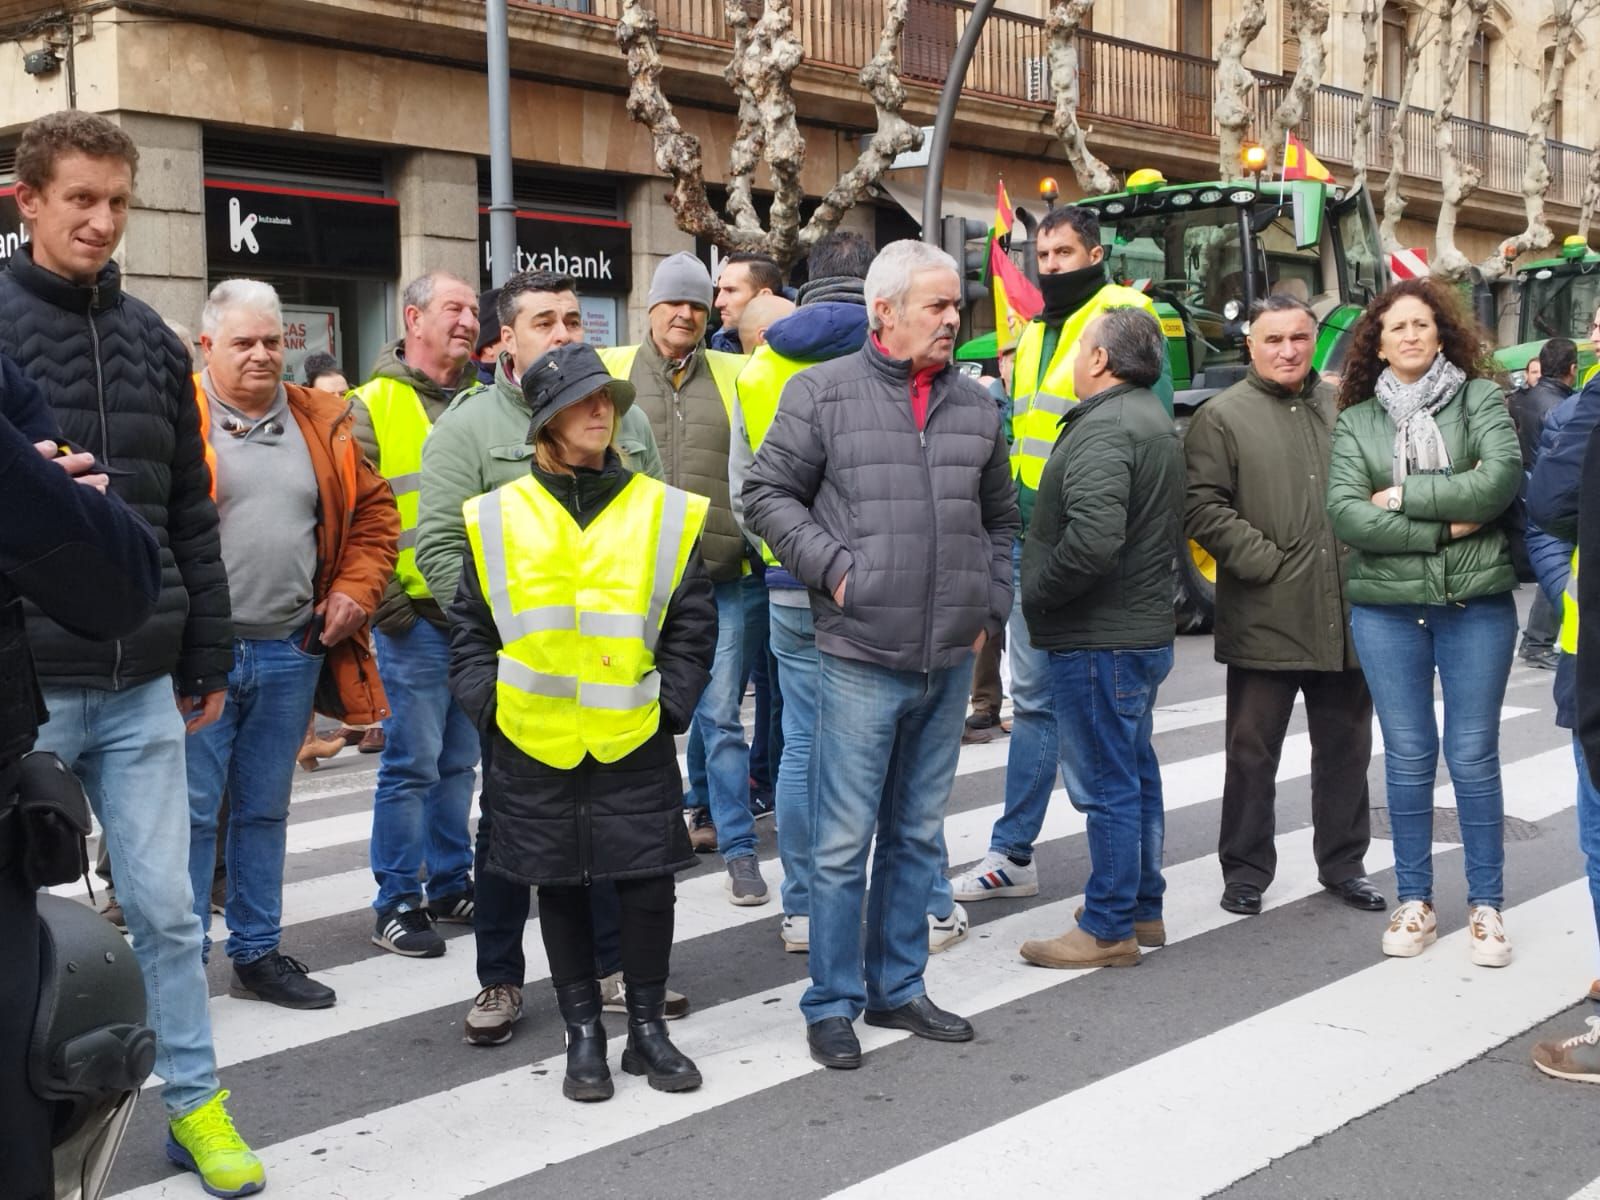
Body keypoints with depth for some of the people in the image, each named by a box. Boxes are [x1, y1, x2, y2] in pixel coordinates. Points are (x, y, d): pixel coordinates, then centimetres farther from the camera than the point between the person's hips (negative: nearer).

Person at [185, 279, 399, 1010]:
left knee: (265, 809, 15)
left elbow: (372, 513, 15)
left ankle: (258, 953, 27)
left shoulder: (322, 423, 9)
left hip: (290, 652, 5)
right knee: (192, 810, 1)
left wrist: (354, 591, 3)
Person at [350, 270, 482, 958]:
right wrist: (381, 594, -13)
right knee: (412, 763, -2)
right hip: (416, 617, -6)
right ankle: (396, 903, 9)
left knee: (459, 760, 14)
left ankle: (451, 886, 25)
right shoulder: (374, 406, -4)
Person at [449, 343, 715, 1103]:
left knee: (648, 883, 2)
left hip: (634, 742, 0)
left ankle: (648, 1028, 21)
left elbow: (693, 625, 6)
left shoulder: (664, 512, 2)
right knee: (561, 887, 10)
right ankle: (583, 1033, 24)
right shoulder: (499, 517, 1)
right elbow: (470, 627, 8)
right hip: (534, 746, 0)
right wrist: (488, 706, -1)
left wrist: (670, 705, -2)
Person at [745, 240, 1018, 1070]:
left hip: (951, 660, 5)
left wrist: (989, 605, 11)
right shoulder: (823, 393, -3)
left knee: (918, 835, 15)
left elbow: (1000, 516, 21)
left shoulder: (976, 405, 11)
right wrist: (832, 567, -11)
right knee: (845, 840, -1)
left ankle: (898, 989, 28)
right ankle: (832, 1004, 12)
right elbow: (767, 495, -2)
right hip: (861, 656, -5)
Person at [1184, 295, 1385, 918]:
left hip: (1346, 615, 4)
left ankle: (1343, 862, 29)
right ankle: (1245, 871, 18)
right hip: (1264, 620, -4)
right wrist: (1266, 561, -15)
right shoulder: (1222, 417, -2)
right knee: (1253, 750, 5)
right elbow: (1204, 508, -10)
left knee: (1346, 747, 14)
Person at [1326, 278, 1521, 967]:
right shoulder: (1356, 421, 5)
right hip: (1386, 607, 1)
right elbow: (1344, 514, -8)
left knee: (1473, 756, 5)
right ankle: (1414, 901, 20)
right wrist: (1444, 527, -14)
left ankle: (1486, 904, 18)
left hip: (1477, 603, -1)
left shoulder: (1480, 399, 2)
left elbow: (1502, 477, -14)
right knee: (1408, 756, 8)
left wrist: (1405, 496, -12)